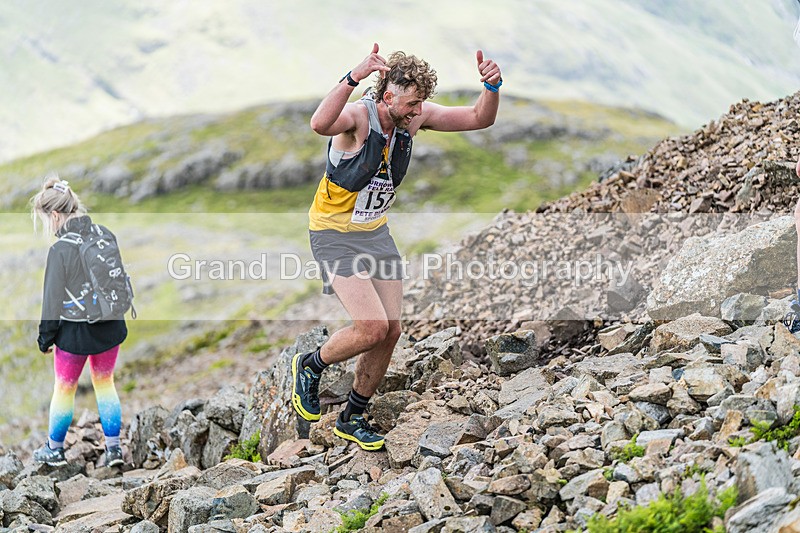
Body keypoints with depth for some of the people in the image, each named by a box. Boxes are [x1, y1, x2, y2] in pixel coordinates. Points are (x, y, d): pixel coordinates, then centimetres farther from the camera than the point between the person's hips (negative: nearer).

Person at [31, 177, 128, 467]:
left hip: (75, 333, -5)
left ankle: (54, 449, 29)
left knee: (64, 389, 14)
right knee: (105, 383, 20)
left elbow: (53, 299, -13)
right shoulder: (104, 234, -4)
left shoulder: (60, 250, -20)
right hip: (111, 326, 5)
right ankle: (114, 448, 22)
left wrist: (45, 338, -1)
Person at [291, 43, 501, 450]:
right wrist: (355, 77, -60)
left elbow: (479, 119, -4)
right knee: (372, 328, -17)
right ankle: (309, 367, 13)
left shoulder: (415, 116, -6)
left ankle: (352, 418, 25)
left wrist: (491, 87, -24)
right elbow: (320, 124, -50)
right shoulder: (357, 116, -26)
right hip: (335, 234, -7)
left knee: (390, 332, 5)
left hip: (376, 232, 7)